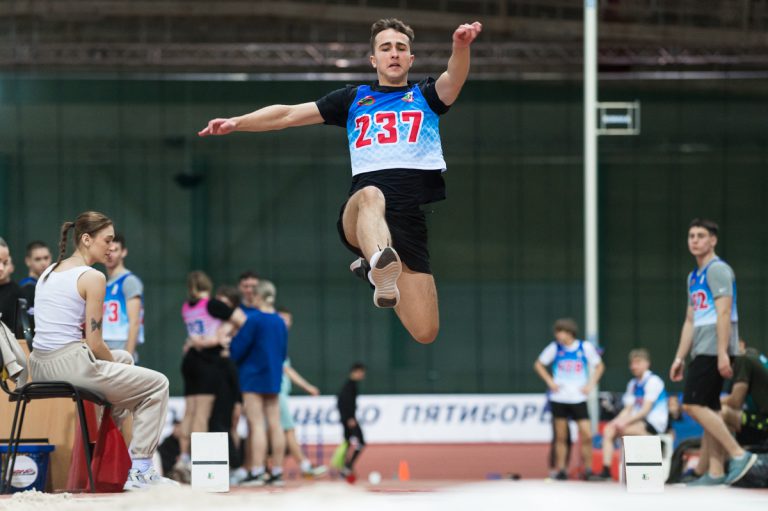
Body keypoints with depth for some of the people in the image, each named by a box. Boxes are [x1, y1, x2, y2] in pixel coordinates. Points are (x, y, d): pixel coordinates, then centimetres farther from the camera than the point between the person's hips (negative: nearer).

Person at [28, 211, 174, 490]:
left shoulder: (49, 272, 15)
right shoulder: (93, 278, -11)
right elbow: (94, 344, -13)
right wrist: (113, 362, 8)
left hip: (40, 365, 9)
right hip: (70, 364, -9)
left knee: (125, 359, 34)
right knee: (157, 385, 6)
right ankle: (139, 471, -2)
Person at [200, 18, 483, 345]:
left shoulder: (426, 95, 20)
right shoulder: (354, 99, 22)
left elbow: (454, 80, -3)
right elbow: (289, 114, 18)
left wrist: (461, 47, -26)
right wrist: (236, 122, 3)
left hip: (411, 219, 1)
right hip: (358, 215, -1)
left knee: (424, 333, -8)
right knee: (372, 195, -40)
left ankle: (375, 269, 21)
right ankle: (382, 268, -71)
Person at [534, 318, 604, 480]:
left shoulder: (586, 347, -4)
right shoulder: (554, 348, -2)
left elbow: (599, 366, 9)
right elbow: (539, 365, 10)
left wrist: (591, 384, -2)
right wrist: (550, 381, -2)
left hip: (578, 398, -1)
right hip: (559, 398, 1)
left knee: (587, 435, -8)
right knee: (561, 437, 4)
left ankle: (588, 468, 6)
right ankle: (560, 470, 13)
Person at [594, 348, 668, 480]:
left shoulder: (653, 381, -10)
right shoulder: (633, 384, 14)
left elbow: (645, 410, -17)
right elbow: (628, 409, 11)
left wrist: (626, 421, -23)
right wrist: (618, 420, -10)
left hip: (655, 423, -8)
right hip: (638, 421, 8)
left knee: (623, 430, -30)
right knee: (608, 429, -10)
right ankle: (606, 469, -18)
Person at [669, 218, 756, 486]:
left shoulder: (718, 270, -8)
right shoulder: (694, 276, 20)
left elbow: (724, 313, -17)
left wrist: (722, 353, -23)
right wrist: (680, 358, 21)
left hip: (714, 350, -9)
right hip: (702, 351, 9)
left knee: (693, 405, -15)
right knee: (709, 409, 6)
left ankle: (738, 454, -14)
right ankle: (715, 472, 6)